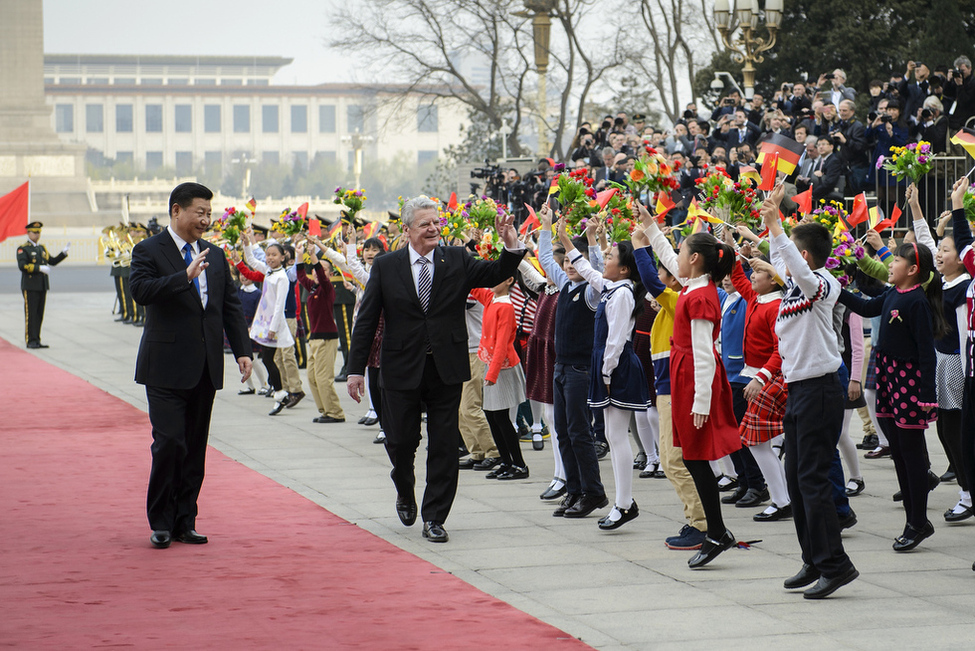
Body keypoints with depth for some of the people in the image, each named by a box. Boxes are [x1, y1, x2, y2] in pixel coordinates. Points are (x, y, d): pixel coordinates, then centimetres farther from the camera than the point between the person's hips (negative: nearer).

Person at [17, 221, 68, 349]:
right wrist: (40, 268, -24)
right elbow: (22, 265, -18)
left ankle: (36, 340, 12)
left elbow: (52, 261, 22)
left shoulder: (42, 248, 18)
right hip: (30, 287, -7)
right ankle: (31, 341, -5)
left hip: (42, 286, 7)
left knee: (39, 314, 8)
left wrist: (64, 252, 8)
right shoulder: (23, 249, -5)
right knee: (30, 314, -6)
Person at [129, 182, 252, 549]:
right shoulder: (149, 251, -3)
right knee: (169, 443, -11)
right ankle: (161, 522, 2)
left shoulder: (215, 257, 15)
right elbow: (141, 290, -20)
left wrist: (242, 350, 5)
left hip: (205, 367, 6)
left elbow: (231, 307, 15)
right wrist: (185, 276, -27)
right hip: (167, 367, -5)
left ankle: (185, 522, 14)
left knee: (196, 447, 7)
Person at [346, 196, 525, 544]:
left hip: (447, 370, 1)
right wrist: (356, 369, -4)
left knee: (444, 446, 1)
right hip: (402, 370, -1)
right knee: (401, 440, 8)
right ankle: (405, 492, 39)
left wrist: (512, 247, -28)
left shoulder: (457, 260, 2)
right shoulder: (386, 266, 0)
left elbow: (496, 274, -9)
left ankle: (434, 518, 11)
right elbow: (366, 320, 0)